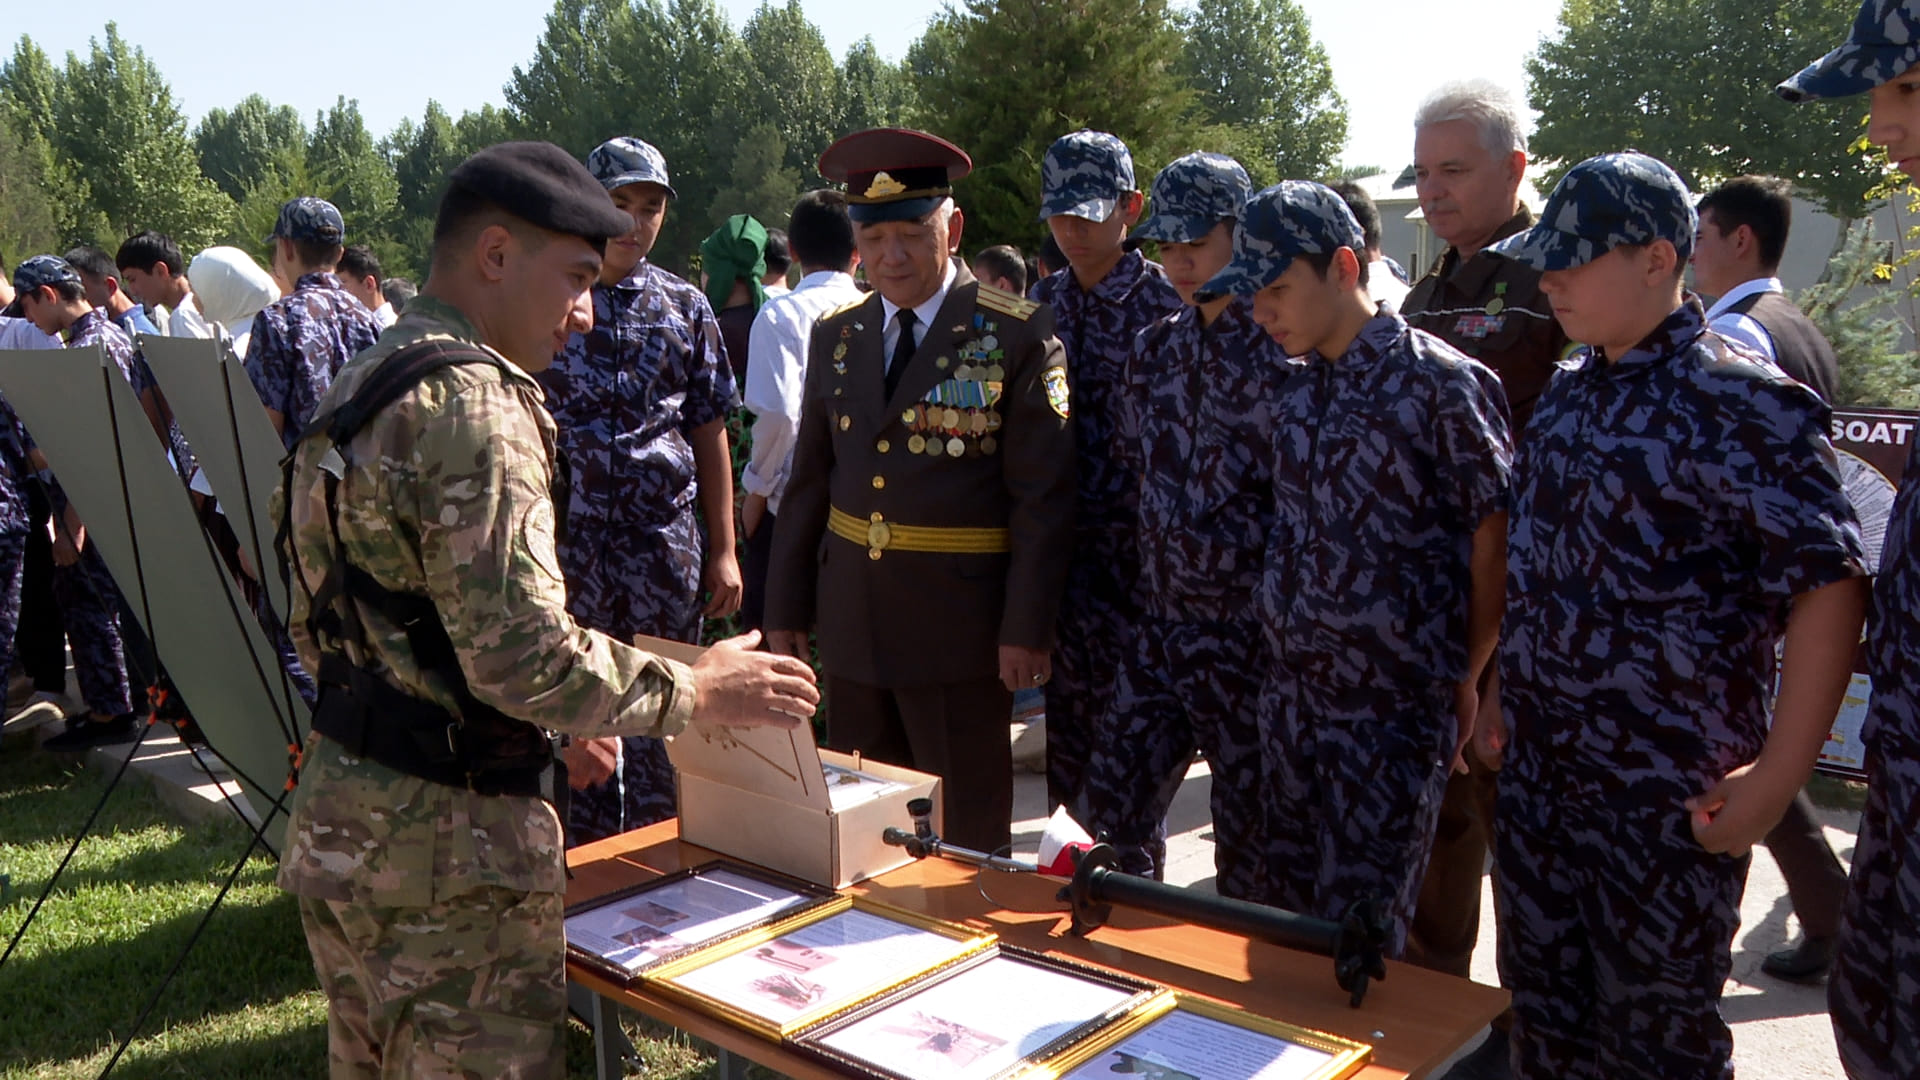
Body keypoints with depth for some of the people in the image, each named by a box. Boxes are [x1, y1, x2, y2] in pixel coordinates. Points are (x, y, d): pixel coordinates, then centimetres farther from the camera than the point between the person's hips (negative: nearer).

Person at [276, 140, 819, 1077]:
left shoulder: (362, 386, 13)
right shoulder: (472, 402, -19)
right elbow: (520, 652, -26)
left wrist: (543, 720, 17)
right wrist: (700, 693, -13)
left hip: (334, 813, 10)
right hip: (443, 838, -10)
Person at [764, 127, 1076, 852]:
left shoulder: (1019, 338, -7)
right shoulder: (835, 338, 9)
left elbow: (1044, 497, -9)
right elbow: (808, 482, 12)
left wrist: (1026, 629, -13)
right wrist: (785, 609, 10)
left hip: (959, 621, -5)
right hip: (851, 621, 5)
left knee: (968, 835, 7)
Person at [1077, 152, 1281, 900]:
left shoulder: (1283, 350, -11)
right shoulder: (1155, 348, 8)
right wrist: (1156, 557, 12)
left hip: (1249, 632, -6)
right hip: (1161, 620, 6)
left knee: (1249, 820, 8)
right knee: (1113, 801, 10)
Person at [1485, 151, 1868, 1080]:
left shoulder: (1737, 401, -14)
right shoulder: (1569, 390, 8)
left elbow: (1829, 585, -17)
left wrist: (1777, 776, -20)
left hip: (1671, 796, -7)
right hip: (1539, 771, 7)